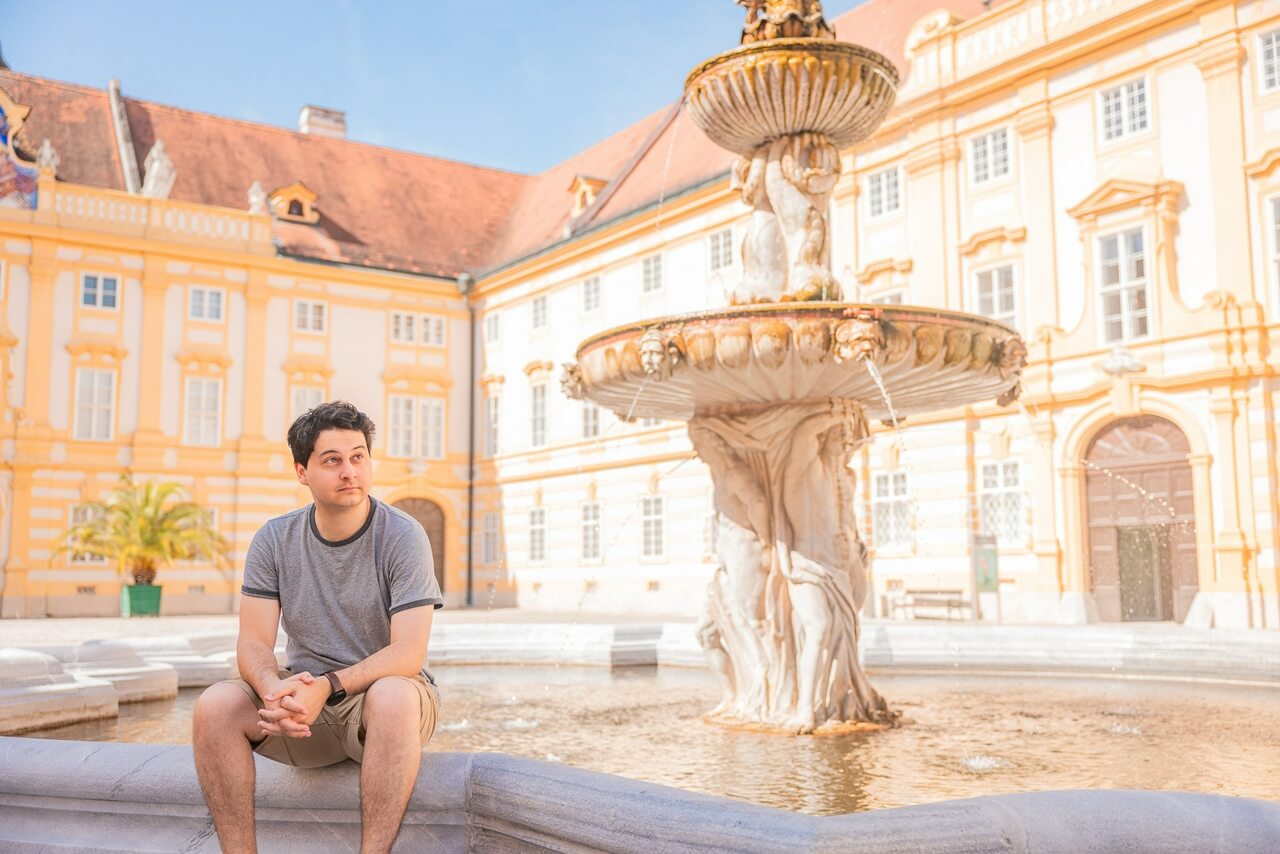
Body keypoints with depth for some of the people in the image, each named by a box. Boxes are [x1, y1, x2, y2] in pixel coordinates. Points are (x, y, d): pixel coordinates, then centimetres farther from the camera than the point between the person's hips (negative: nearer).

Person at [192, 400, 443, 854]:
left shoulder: (402, 536, -11)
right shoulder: (274, 540, 0)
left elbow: (408, 653, -18)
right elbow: (253, 644, -5)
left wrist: (327, 686, -32)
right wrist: (274, 689, -28)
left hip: (382, 692, -3)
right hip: (305, 700, 3)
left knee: (392, 697, -37)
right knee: (215, 705, -22)